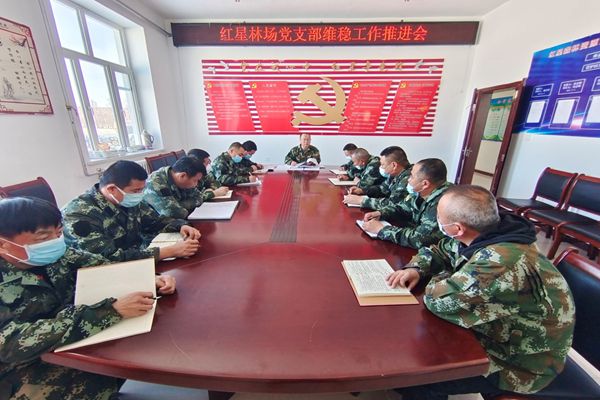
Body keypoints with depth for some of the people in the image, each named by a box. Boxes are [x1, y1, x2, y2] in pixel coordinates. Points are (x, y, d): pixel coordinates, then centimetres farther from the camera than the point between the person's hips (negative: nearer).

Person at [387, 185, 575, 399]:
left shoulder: (500, 262, -38)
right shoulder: (485, 235, -10)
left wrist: (442, 278, -12)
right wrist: (416, 269, -12)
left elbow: (439, 300, -33)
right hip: (495, 332, 7)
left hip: (519, 363, -7)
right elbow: (439, 250, 5)